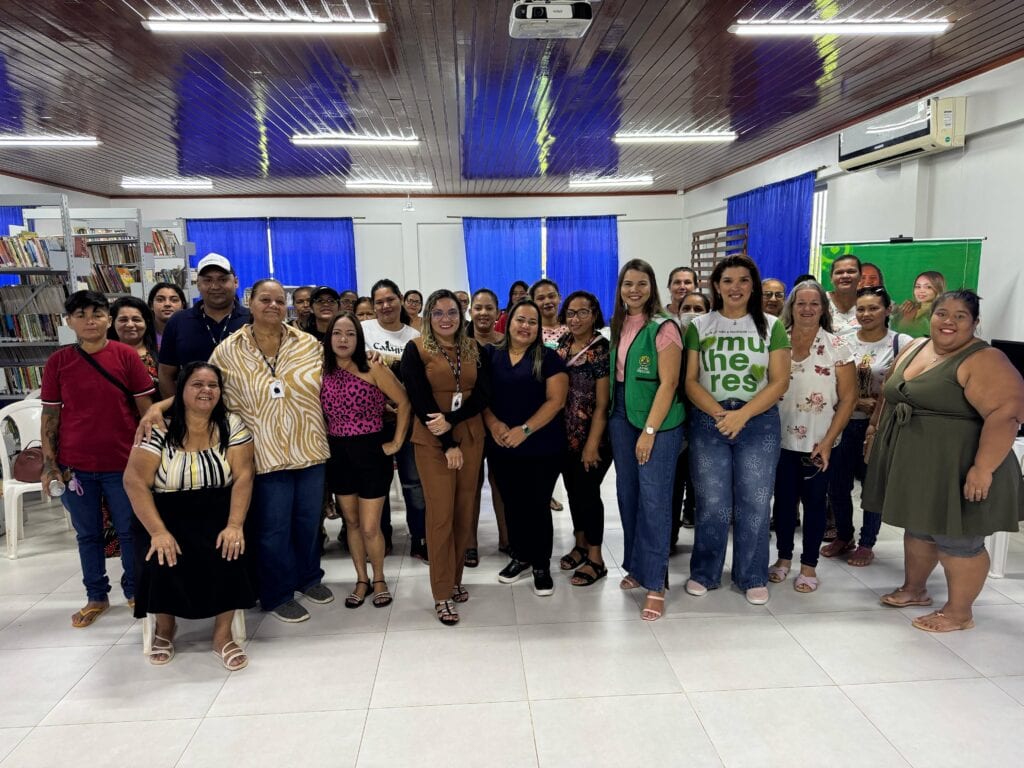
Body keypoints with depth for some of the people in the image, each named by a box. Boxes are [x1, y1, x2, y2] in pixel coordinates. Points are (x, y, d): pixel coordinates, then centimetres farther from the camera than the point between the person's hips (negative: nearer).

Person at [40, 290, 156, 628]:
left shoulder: (127, 356, -5)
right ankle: (96, 597, 28)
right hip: (75, 465, 2)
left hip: (123, 463, -1)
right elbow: (50, 415, 4)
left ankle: (134, 591, 27)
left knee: (129, 532, 9)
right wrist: (49, 464, -1)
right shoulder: (57, 362, 0)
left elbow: (146, 408, -1)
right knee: (87, 534, 13)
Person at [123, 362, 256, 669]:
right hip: (167, 514, 0)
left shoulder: (232, 425, -3)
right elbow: (135, 481, -12)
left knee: (229, 552, -27)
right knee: (162, 561, -26)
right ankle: (164, 626, 7)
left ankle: (223, 633, -6)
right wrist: (158, 532, -23)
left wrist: (234, 525, -21)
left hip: (216, 513, 1)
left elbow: (243, 476, -8)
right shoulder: (159, 429, -7)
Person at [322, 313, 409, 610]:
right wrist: (325, 441, 3)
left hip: (371, 451, -4)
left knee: (370, 527, 0)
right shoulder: (322, 372, 0)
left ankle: (379, 579, 24)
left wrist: (396, 443, -7)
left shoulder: (374, 370, -11)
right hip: (338, 454, 4)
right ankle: (361, 579, 31)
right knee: (351, 522, 15)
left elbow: (404, 402, -7)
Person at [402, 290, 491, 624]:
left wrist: (451, 420, -16)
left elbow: (482, 395, 0)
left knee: (464, 512, 7)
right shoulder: (416, 350, -3)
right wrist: (448, 444, -12)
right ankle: (442, 594, 5)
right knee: (441, 515, -4)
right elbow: (420, 401, -9)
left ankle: (455, 579, 22)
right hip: (433, 441, -4)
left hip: (470, 437, 4)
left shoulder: (475, 349, 8)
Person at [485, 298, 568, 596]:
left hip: (542, 447, -3)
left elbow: (556, 400, -10)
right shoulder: (490, 355, 5)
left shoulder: (548, 357, -3)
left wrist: (525, 430, -17)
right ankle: (520, 557, 33)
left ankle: (542, 566, 20)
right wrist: (492, 423, -13)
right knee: (512, 504, 14)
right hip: (501, 447, 3)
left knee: (537, 505, 4)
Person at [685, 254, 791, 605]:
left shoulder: (771, 326, 4)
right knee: (712, 503, 4)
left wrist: (741, 415, -14)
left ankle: (752, 577, 20)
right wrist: (718, 413, -14)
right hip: (708, 422, 0)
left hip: (759, 422, 0)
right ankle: (704, 573, 20)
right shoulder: (699, 326, 5)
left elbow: (779, 381, -2)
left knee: (754, 503, 4)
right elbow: (690, 380, 1)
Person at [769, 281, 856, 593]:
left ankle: (809, 565, 21)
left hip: (818, 443, -2)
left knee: (813, 502, 8)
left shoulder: (836, 347, -4)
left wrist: (827, 442, -11)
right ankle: (784, 558, 27)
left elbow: (848, 398, -5)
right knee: (784, 499, 11)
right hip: (781, 439, 2)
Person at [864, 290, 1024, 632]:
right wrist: (876, 428, 17)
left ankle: (960, 612, 18)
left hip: (955, 469, -7)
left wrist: (983, 468, -28)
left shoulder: (984, 361, -16)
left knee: (956, 539, 4)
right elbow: (890, 395, 19)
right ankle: (914, 589, 35)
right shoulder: (913, 349, 8)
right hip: (912, 463, 8)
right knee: (917, 528, 19)